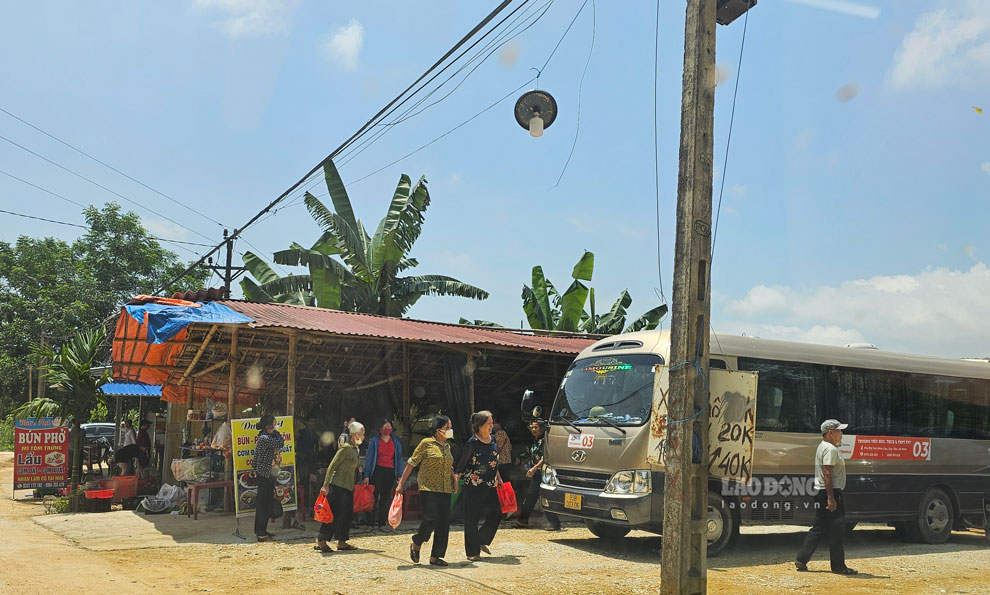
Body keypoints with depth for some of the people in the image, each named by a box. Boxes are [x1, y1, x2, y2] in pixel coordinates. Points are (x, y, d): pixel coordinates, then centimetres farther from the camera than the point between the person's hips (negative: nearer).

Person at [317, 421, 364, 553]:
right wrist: (326, 485, -21)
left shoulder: (354, 449, 13)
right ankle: (321, 540, 2)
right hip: (338, 486, -9)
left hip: (348, 487, 9)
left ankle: (342, 542, 15)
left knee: (347, 514, 9)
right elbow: (332, 466, -17)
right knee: (334, 513, -6)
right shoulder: (346, 448, -14)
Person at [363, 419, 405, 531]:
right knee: (374, 496, -9)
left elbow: (399, 459, 13)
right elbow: (369, 458, 2)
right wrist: (367, 475, -5)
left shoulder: (396, 443, 12)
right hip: (377, 471, -3)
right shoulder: (374, 441, 4)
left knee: (385, 498, 5)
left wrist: (400, 476, 5)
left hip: (390, 472, 3)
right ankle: (371, 523, -8)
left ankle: (382, 523, 10)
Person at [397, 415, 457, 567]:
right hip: (428, 489, -6)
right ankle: (416, 544, 13)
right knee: (431, 519, -15)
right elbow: (411, 463, -2)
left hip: (445, 490, 6)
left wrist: (454, 477, 10)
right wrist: (401, 484, -4)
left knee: (444, 523, 2)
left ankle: (435, 557, 11)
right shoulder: (426, 443, -5)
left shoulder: (447, 446, 14)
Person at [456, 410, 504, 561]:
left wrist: (499, 479, 24)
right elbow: (462, 464, -6)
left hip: (490, 486, 7)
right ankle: (472, 552, 9)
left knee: (496, 515, 5)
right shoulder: (472, 443, -10)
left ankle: (481, 541, 25)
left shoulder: (492, 440, 10)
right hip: (474, 487, -6)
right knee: (472, 519, -1)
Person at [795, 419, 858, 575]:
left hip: (820, 493, 10)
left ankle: (801, 560, 11)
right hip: (830, 492, -10)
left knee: (818, 528, 12)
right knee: (837, 530, -2)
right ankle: (838, 565, 5)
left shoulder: (823, 447, 17)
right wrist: (831, 498, -24)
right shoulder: (830, 449, -15)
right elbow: (827, 474, -22)